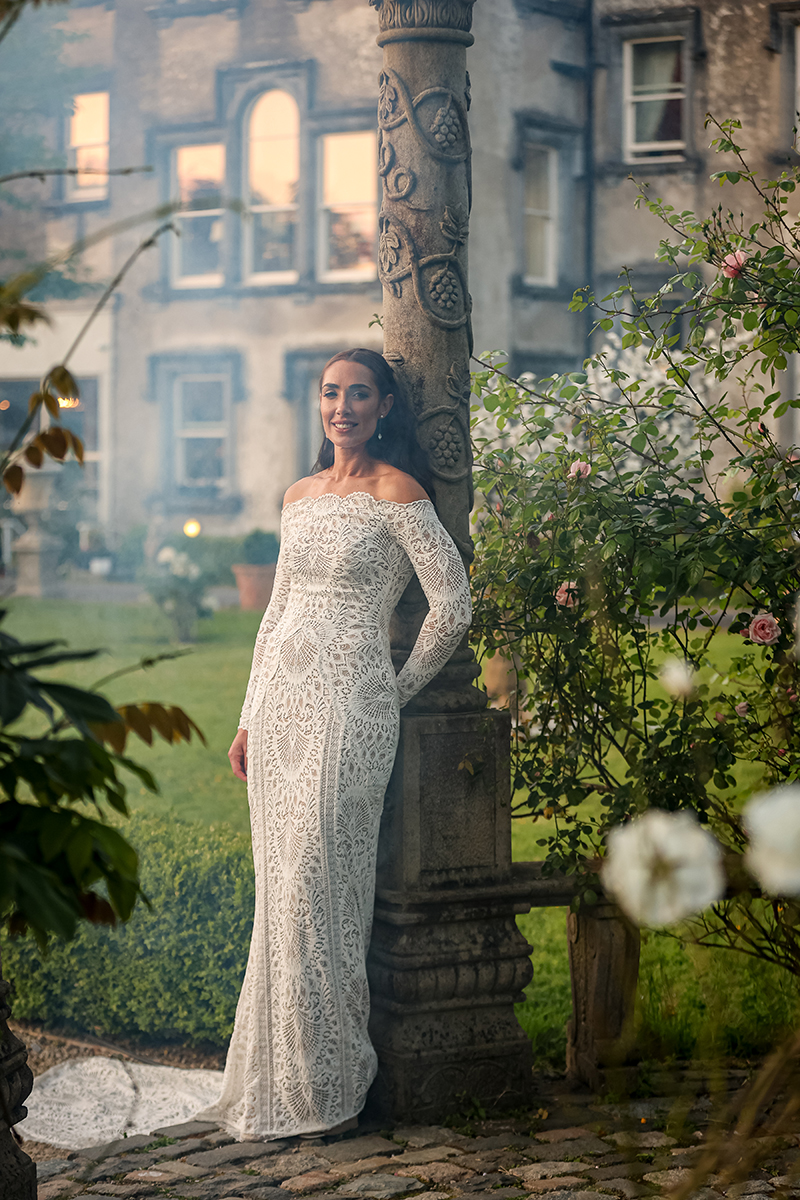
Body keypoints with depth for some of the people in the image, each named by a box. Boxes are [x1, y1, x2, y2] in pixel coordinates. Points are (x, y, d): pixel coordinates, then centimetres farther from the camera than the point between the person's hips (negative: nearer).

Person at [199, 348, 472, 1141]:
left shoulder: (395, 491, -6)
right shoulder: (300, 496, 15)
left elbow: (452, 606, -7)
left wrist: (401, 690, 2)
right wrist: (249, 718, 15)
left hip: (347, 703, -7)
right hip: (281, 698, 7)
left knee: (318, 890, -8)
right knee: (282, 891, 7)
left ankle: (327, 1087, 2)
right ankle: (279, 1084, 14)